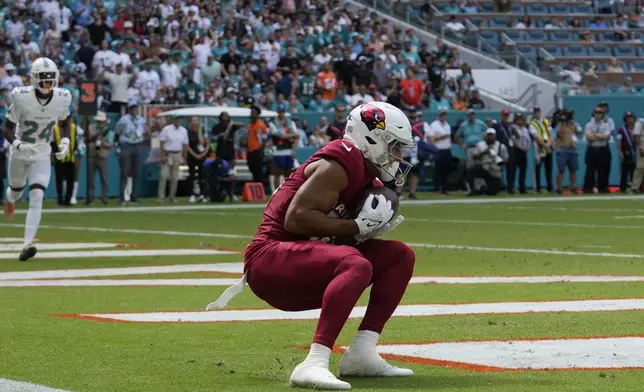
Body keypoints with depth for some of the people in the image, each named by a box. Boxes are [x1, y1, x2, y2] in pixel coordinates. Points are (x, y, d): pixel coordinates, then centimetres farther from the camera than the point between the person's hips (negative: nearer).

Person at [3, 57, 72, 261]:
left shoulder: (62, 98, -14)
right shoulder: (22, 98, -24)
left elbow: (64, 123, 8)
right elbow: (8, 129, -17)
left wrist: (65, 142, -10)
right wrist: (18, 145, -37)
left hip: (42, 155, 1)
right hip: (20, 153, 0)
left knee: (37, 197, -16)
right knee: (17, 191, 23)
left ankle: (28, 245, -20)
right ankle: (10, 199, 64)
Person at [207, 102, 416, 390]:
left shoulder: (365, 173, 15)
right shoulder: (340, 164, -14)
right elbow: (297, 218, -22)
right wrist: (358, 227, -19)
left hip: (306, 274, 10)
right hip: (272, 261, -10)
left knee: (400, 256, 8)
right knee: (356, 265, -35)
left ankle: (362, 353, 1)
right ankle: (313, 364, -41)